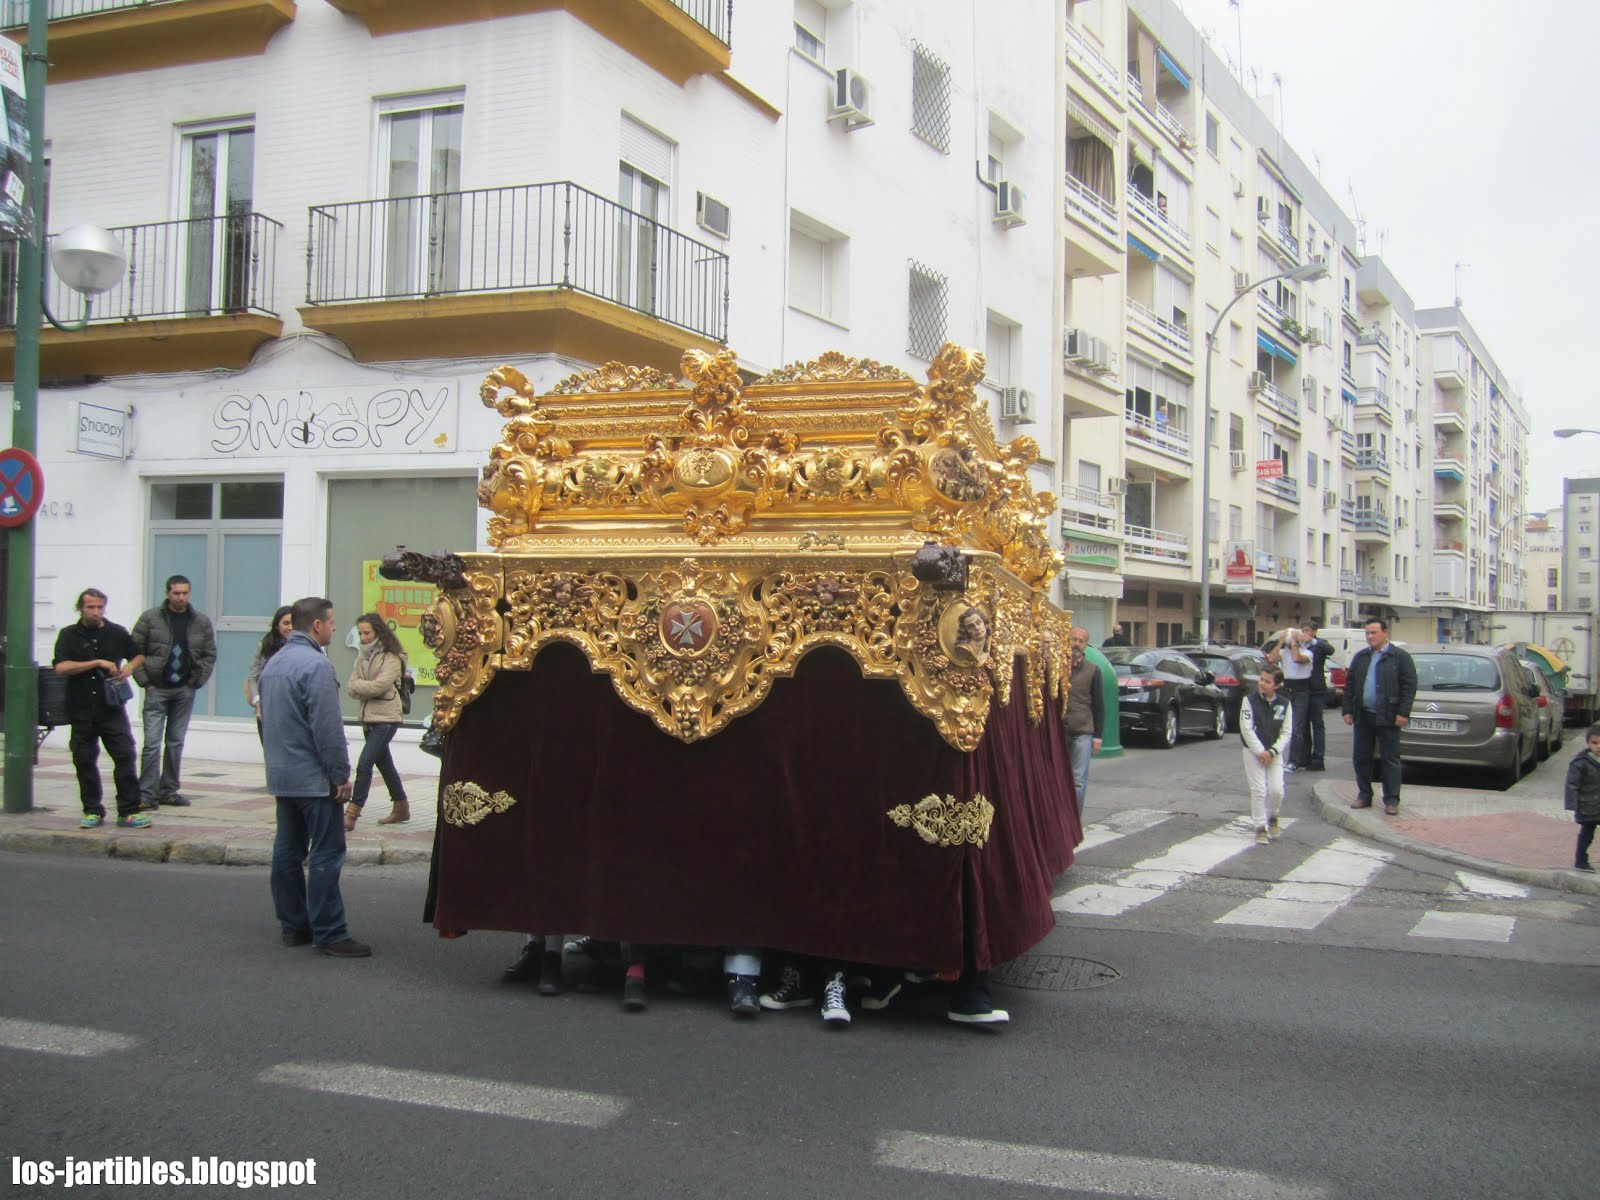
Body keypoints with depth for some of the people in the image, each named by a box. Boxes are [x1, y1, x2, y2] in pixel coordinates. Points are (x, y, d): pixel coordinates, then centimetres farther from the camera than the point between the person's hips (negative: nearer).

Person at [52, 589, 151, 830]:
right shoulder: (69, 635, 3)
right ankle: (93, 811, 20)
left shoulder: (117, 633, 7)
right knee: (85, 762, 7)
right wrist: (97, 663, -16)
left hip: (113, 709, 0)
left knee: (125, 757, -6)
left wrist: (130, 666, -1)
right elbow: (61, 668, -10)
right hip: (82, 712, 0)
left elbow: (138, 655, 22)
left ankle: (128, 812, -1)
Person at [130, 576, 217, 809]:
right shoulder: (150, 618, -3)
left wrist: (197, 682, -1)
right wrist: (144, 681, -7)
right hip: (157, 689, -3)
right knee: (152, 742, -7)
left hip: (185, 691, 3)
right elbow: (134, 650, -1)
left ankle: (169, 791, 17)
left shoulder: (201, 622, 5)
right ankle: (147, 794, -4)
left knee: (176, 743, 9)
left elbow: (210, 654, 9)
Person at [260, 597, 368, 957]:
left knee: (287, 851, 12)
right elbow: (327, 727, -20)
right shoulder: (315, 665, -17)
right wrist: (341, 774, -13)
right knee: (326, 855, -5)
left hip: (281, 775, 9)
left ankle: (293, 926, 18)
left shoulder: (273, 663, 12)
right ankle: (329, 934, -5)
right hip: (314, 778, -9)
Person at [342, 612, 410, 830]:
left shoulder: (392, 657, -9)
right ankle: (401, 808, 28)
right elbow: (351, 687, 6)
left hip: (385, 718, -8)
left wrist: (358, 685, -6)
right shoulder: (363, 656, 13)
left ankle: (352, 813, -14)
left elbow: (380, 685, -20)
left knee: (364, 764, -14)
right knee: (384, 764, 16)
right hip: (368, 718, 8)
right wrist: (366, 689, -13)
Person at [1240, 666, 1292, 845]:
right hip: (1253, 751, -2)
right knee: (1258, 790, -4)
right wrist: (1260, 751, -15)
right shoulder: (1250, 701, -7)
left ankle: (1272, 818, 25)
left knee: (1277, 790, -4)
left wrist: (1272, 752, -12)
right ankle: (1260, 827, 7)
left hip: (1274, 753, 2)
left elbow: (1287, 732, 0)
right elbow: (1246, 729, -10)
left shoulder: (1285, 704, -2)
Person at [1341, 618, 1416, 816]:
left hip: (1387, 717, -5)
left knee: (1391, 760, 0)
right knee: (1361, 758, 9)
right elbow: (1349, 684, 13)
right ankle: (1364, 795, 20)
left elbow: (1410, 686, -7)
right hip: (1363, 716, 5)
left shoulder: (1400, 657, -3)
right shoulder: (1360, 657, 13)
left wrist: (1403, 713, -13)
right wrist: (1348, 710, 7)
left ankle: (1391, 800, 4)